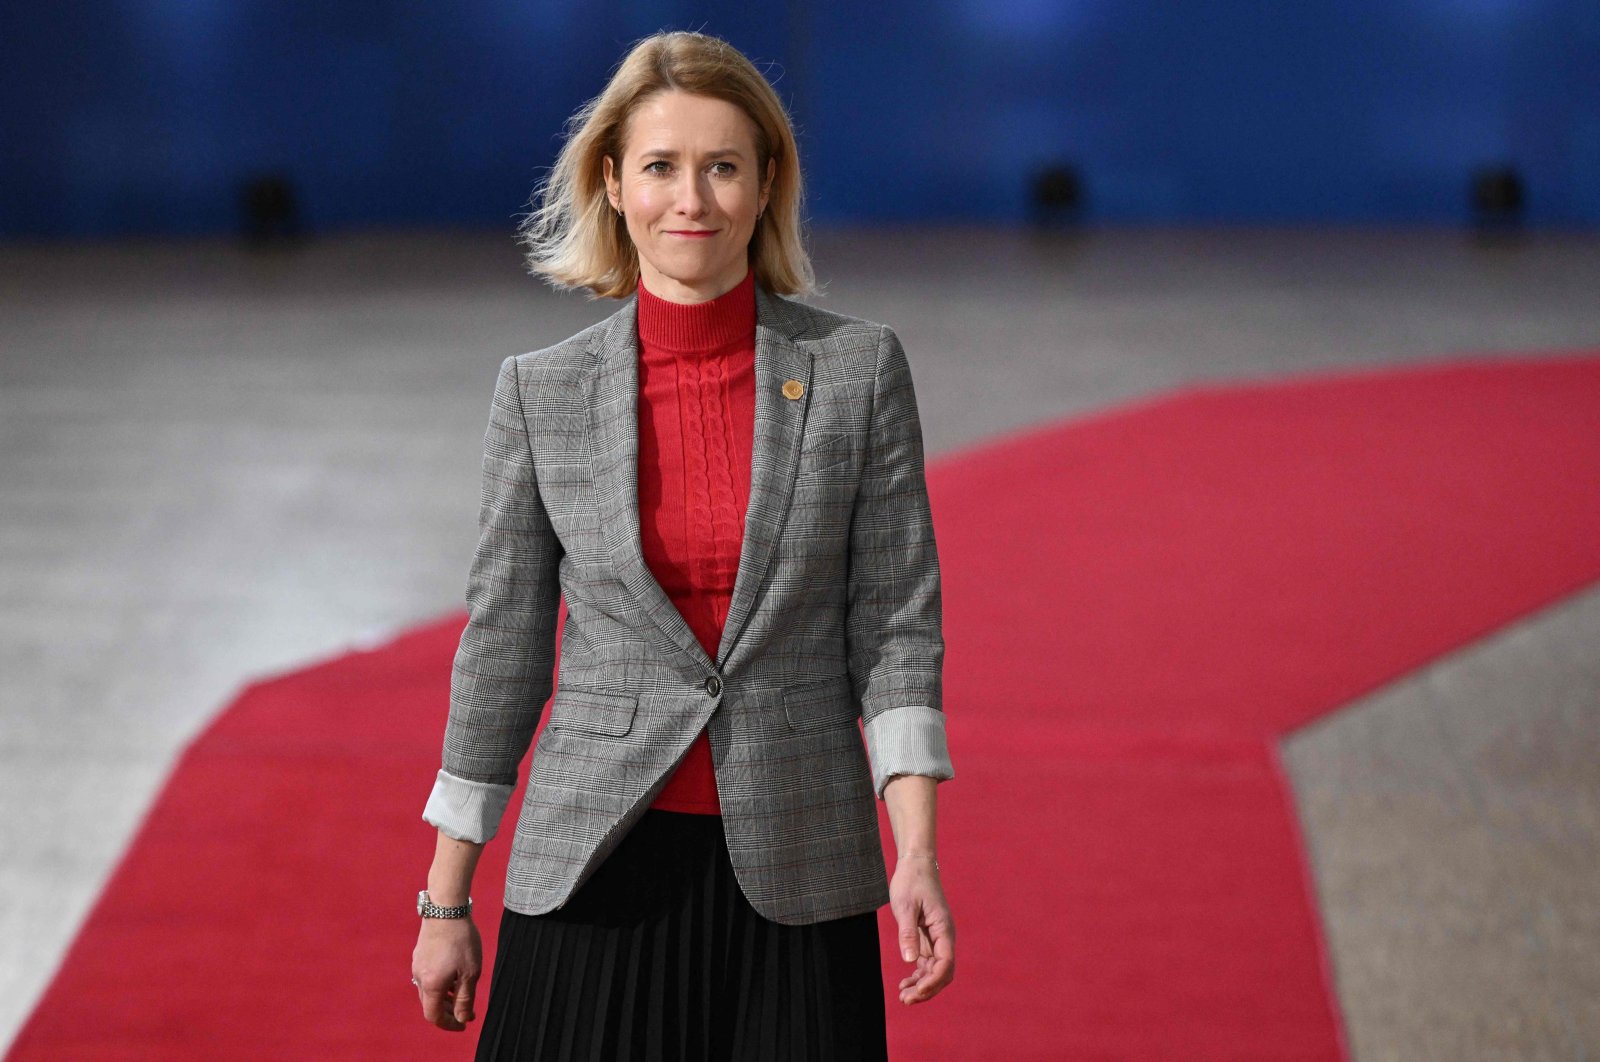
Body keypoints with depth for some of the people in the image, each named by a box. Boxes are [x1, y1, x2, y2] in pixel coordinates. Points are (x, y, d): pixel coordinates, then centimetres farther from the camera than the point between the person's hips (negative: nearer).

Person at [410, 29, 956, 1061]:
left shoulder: (861, 369, -1)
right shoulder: (541, 391, 1)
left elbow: (895, 624, 0)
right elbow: (502, 645, 6)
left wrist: (917, 855, -11)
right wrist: (446, 900, 7)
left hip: (794, 878, 0)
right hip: (597, 873, 0)